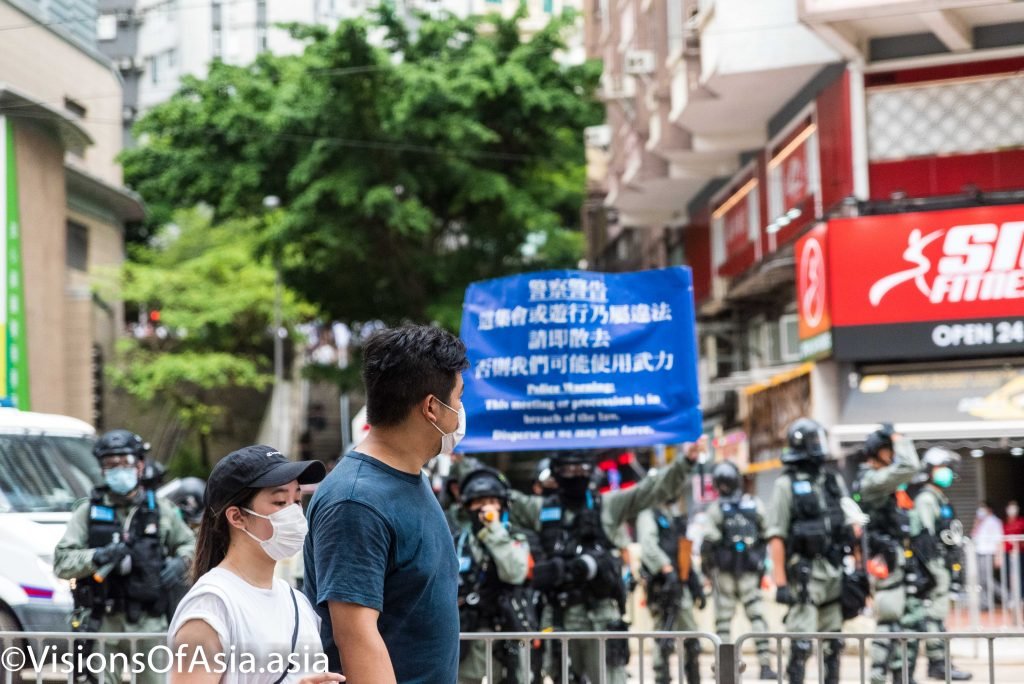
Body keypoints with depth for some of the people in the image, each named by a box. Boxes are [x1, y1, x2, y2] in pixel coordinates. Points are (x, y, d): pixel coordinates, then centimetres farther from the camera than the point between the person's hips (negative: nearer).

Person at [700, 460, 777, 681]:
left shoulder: (715, 508, -7)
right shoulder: (755, 504, 3)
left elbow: (708, 542, -11)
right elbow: (766, 535, 6)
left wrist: (705, 564, 4)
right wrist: (760, 559, 18)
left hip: (723, 571, -2)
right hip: (750, 572, 2)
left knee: (723, 618, 7)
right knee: (757, 617, 4)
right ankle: (765, 665, -5)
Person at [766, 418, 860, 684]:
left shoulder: (834, 480, 12)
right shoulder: (787, 484, -5)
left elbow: (851, 523, 15)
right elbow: (776, 536, -9)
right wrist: (780, 581, -15)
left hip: (835, 570, 6)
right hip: (806, 572, -6)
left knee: (834, 641, 10)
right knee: (802, 642, -7)